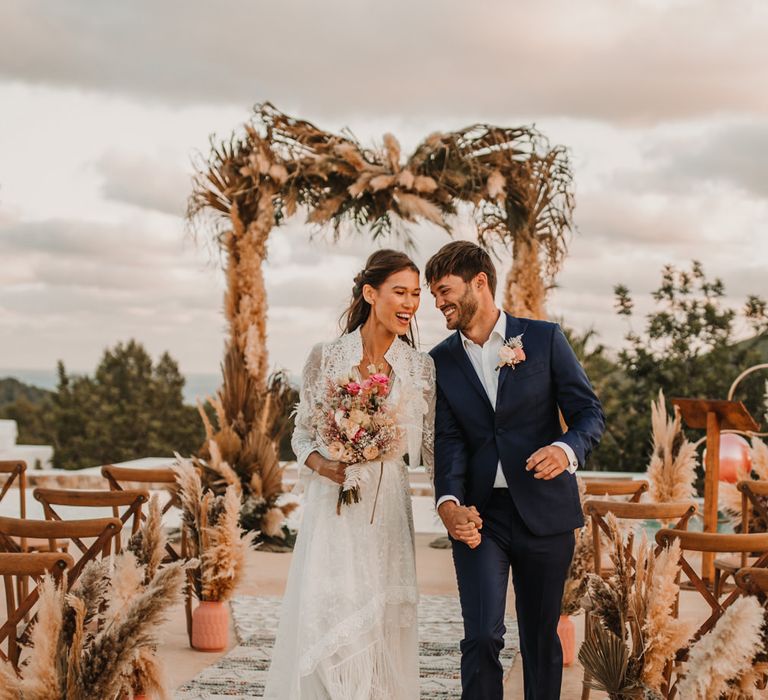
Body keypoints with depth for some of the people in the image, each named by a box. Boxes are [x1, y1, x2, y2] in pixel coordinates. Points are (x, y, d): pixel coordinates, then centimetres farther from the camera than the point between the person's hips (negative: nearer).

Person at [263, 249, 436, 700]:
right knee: (326, 622, -4)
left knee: (383, 626, 4)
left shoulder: (422, 368, 3)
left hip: (388, 511, 1)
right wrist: (321, 465, -14)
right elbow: (302, 434, 6)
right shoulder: (327, 358, -1)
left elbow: (432, 446, 6)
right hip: (333, 508, -1)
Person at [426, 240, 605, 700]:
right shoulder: (442, 360, 6)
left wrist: (567, 449, -24)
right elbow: (449, 441, -2)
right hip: (479, 514, 1)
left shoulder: (544, 339, 0)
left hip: (544, 510, -1)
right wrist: (449, 502, -21)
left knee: (542, 636, 10)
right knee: (482, 637, -8)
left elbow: (590, 413, -1)